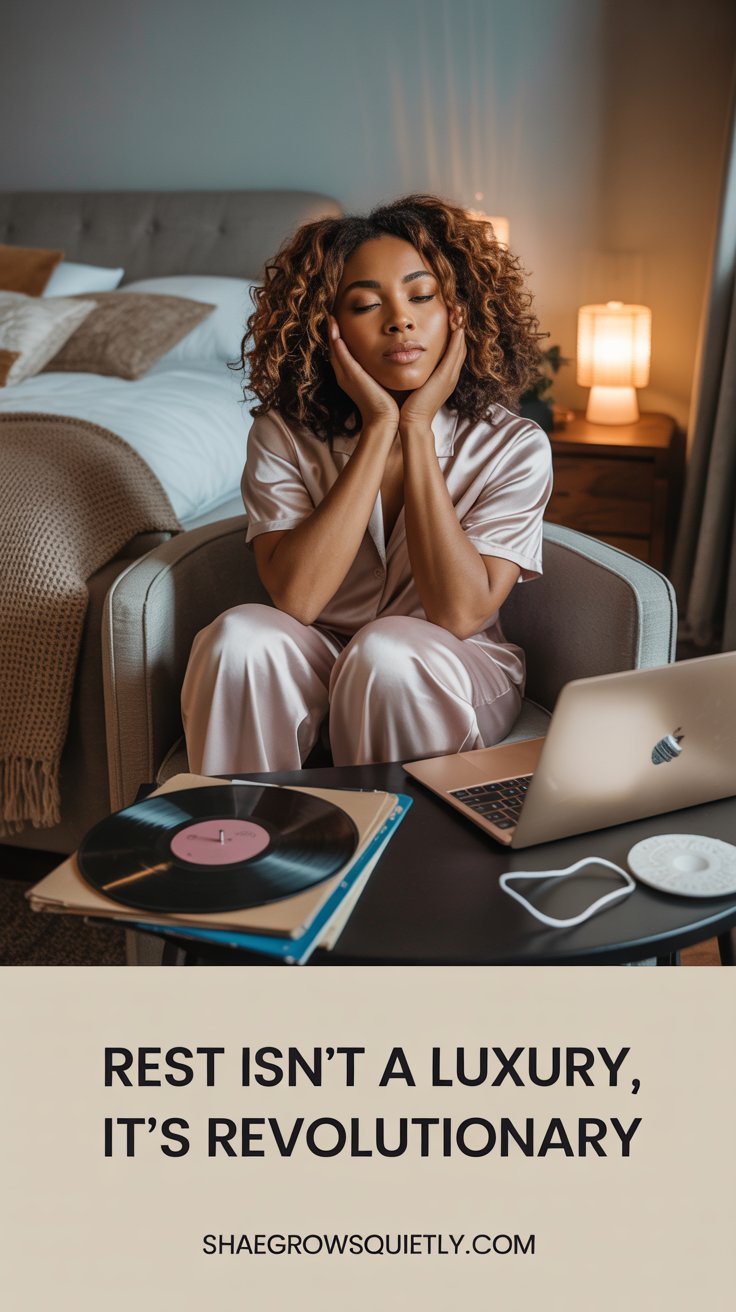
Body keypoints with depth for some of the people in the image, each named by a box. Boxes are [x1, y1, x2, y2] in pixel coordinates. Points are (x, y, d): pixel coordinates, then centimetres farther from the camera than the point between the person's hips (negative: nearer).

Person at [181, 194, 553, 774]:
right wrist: (379, 427, -23)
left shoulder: (512, 446, -11)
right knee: (242, 633, -29)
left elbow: (459, 615, -23)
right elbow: (295, 599, -23)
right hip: (316, 665, 1)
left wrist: (418, 427, -22)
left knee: (387, 649, -33)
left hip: (454, 674, -1)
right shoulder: (284, 433, -9)